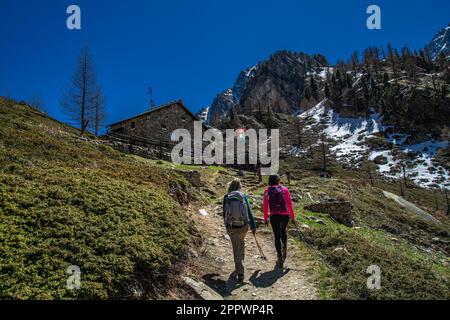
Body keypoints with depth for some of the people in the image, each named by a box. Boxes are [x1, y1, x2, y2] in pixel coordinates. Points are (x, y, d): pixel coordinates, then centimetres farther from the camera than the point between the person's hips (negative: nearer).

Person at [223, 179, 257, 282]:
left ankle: (240, 273, 0)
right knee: (241, 243, 27)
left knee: (236, 249, 6)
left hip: (232, 227, -1)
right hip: (243, 226, 1)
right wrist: (253, 226, 2)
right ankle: (239, 268, 43)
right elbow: (249, 212, -3)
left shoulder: (226, 197, -2)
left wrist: (226, 226, 18)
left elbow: (224, 213, 4)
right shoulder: (243, 196, -3)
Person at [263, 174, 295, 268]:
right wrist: (292, 216, 7)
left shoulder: (267, 191, -1)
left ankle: (280, 259, 11)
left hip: (274, 216, -1)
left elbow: (265, 206, -1)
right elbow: (289, 204, -1)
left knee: (277, 236, 9)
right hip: (285, 215, 1)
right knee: (283, 231, 29)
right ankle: (284, 249, 25)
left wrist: (265, 218, 9)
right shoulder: (284, 189, -1)